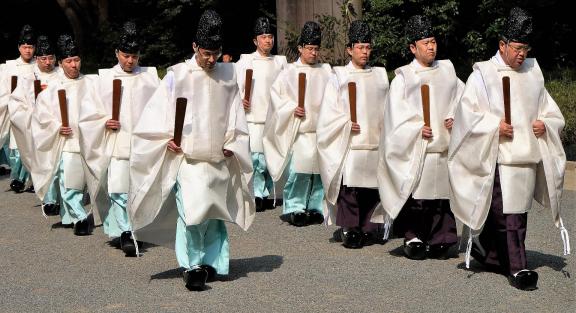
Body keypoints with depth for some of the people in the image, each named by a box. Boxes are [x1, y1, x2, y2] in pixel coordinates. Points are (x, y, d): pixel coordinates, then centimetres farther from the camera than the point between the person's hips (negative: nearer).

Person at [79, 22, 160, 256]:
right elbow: (89, 108, 8)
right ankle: (125, 233, -6)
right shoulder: (105, 78, 5)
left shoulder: (149, 76, 7)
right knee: (119, 189, -11)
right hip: (116, 142, -1)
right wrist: (104, 122, -8)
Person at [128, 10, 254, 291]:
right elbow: (157, 111, 0)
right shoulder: (177, 75, -1)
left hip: (218, 159, 3)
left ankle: (210, 263, 20)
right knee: (191, 210, -14)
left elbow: (236, 116, 12)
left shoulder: (227, 76, 8)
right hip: (186, 157, -3)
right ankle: (192, 266, -8)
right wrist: (167, 140, -11)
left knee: (214, 211, 8)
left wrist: (231, 144, 1)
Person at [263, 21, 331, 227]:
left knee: (319, 170, 3)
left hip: (321, 128, 3)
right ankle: (294, 208, 0)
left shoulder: (326, 72, 11)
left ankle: (315, 208, 13)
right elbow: (277, 95, 4)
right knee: (298, 169, -10)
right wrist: (292, 109, -10)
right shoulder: (290, 72, 4)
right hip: (299, 129, -3)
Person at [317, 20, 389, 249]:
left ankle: (369, 229, 13)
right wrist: (347, 124, -14)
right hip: (349, 144, -3)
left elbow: (386, 109, 17)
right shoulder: (339, 76, 4)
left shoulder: (380, 75, 15)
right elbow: (329, 112, -1)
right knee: (349, 188, -8)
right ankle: (349, 230, -1)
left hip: (375, 143, 3)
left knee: (373, 189, 3)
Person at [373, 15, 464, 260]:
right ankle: (413, 238, 5)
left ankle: (440, 240, 10)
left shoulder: (447, 70, 15)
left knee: (442, 194, 2)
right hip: (415, 150, -3)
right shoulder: (403, 77, 4)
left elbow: (461, 98, 14)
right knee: (415, 194, -5)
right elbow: (397, 112, -4)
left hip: (444, 146, 3)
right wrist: (418, 128, -16)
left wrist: (454, 118, -4)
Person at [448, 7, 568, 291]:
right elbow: (467, 113, -6)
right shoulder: (483, 74, -2)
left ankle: (485, 248, 32)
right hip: (500, 158, -5)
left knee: (509, 211, 13)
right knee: (509, 214, -7)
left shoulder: (532, 73, 13)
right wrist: (495, 126, -19)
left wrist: (544, 123, -3)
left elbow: (552, 113, 19)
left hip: (529, 156, 5)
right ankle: (517, 268, -3)